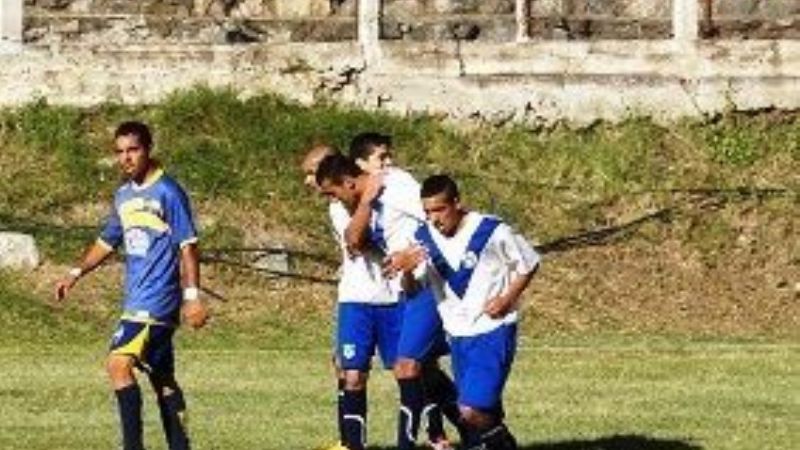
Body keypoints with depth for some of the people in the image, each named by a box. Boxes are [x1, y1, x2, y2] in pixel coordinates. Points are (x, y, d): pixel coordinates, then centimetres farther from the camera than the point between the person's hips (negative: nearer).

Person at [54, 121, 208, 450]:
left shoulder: (168, 192, -10)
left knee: (118, 363, -20)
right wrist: (76, 274, 13)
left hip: (158, 299, -8)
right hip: (137, 299, 8)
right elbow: (108, 241, 24)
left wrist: (192, 296, -16)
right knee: (162, 378, 11)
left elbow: (187, 246, -11)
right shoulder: (123, 195, 13)